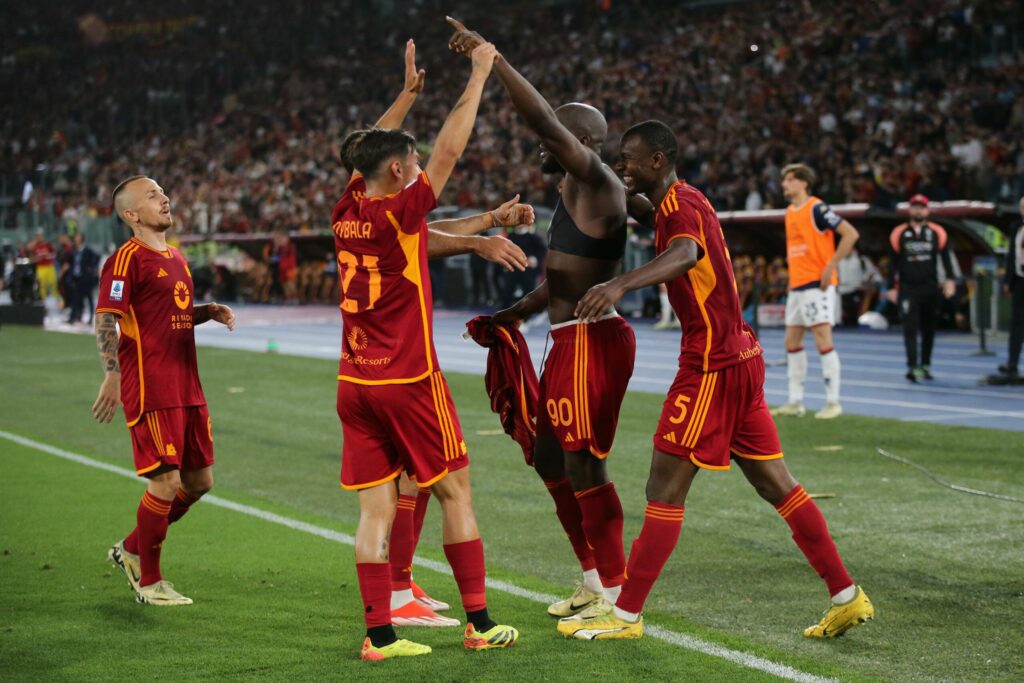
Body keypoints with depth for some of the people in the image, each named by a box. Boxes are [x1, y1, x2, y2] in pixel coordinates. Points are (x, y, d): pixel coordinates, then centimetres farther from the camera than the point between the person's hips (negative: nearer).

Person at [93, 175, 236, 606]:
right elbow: (105, 319, -15)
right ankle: (149, 582, 7)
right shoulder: (127, 259, -9)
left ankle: (131, 550, 28)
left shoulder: (175, 258, 18)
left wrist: (209, 312, 10)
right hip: (151, 390, -9)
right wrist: (112, 375, -26)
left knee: (199, 481, 11)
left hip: (187, 388, 9)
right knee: (166, 482, -8)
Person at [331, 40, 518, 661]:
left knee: (376, 507, 3)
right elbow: (450, 149, -11)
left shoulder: (347, 211, 5)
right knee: (456, 493, 6)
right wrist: (479, 75, -3)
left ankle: (379, 633, 0)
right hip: (409, 379, -6)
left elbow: (369, 152, 22)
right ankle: (479, 622, 9)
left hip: (356, 383, 6)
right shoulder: (400, 212, -12)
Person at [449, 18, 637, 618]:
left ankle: (617, 595, 0)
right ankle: (594, 581, 26)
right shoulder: (574, 195, 18)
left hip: (592, 340, -11)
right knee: (550, 459, 16)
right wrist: (514, 314, 21)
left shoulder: (596, 183, -12)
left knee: (584, 465, -7)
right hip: (570, 342, 11)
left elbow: (542, 118, -25)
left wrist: (492, 59, -24)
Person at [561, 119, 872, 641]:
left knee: (665, 490, -5)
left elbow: (685, 253, -39)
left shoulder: (680, 205, -15)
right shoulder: (678, 202, 15)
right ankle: (846, 595, 13)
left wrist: (621, 284, -56)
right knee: (776, 485, 12)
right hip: (739, 357, 10)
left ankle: (624, 615, -1)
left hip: (711, 366, -10)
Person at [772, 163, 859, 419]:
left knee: (823, 341, -10)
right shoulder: (790, 212, 14)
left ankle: (833, 403, -4)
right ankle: (795, 402, 16)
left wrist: (831, 266, -18)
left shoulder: (817, 208, -11)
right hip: (797, 286, 9)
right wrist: (792, 277, 17)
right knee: (792, 342, 9)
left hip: (817, 284, -9)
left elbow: (850, 233, -16)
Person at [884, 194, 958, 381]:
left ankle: (925, 365, 22)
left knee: (929, 329, 9)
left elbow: (946, 258, 5)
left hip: (930, 289, 2)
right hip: (907, 290, -2)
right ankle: (912, 367, -16)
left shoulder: (937, 233, 3)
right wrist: (891, 288, 4)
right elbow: (893, 263, 6)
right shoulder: (899, 234, 2)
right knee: (910, 328, -12)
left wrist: (950, 280, -7)